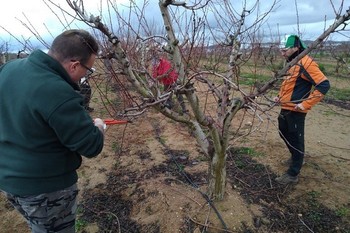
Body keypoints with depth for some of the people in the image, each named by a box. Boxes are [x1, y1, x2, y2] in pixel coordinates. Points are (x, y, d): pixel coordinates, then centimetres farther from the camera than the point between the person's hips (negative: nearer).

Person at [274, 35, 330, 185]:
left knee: (295, 140, 0)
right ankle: (295, 157, 46)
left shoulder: (305, 63, -17)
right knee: (284, 133, 23)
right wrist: (280, 96, 10)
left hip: (295, 110, -10)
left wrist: (306, 104, -22)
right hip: (285, 108, 10)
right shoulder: (292, 63, 12)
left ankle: (293, 174, 13)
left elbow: (324, 85, -22)